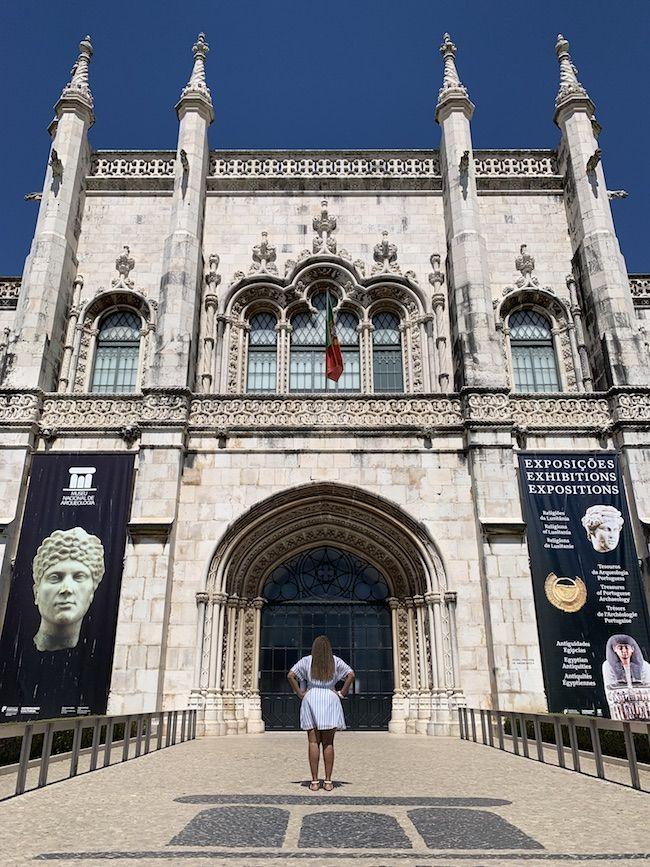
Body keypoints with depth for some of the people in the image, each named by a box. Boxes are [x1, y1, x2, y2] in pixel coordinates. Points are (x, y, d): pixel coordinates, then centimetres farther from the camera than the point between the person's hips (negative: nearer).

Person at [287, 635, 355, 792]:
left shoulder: (306, 661, 5)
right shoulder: (335, 661, 5)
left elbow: (290, 675, -3)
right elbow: (351, 675, -3)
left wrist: (300, 693, 1)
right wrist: (342, 693, 1)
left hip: (310, 698, 0)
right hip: (330, 699, 0)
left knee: (313, 742, 1)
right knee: (328, 743, 4)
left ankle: (314, 781, 1)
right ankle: (328, 781, 4)